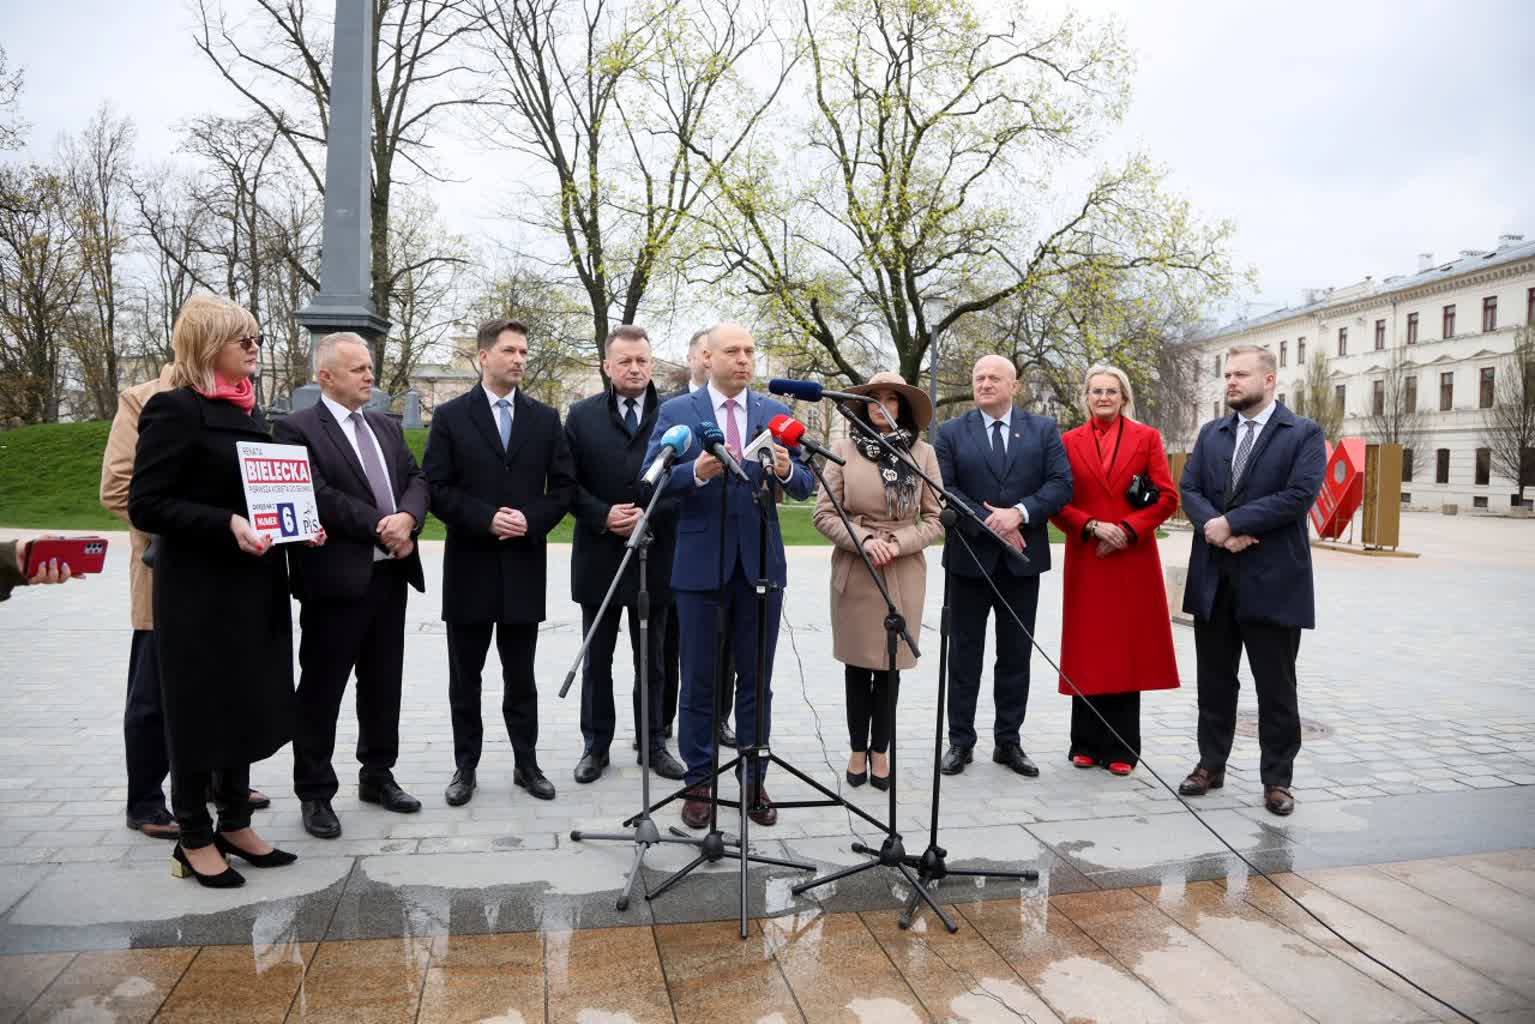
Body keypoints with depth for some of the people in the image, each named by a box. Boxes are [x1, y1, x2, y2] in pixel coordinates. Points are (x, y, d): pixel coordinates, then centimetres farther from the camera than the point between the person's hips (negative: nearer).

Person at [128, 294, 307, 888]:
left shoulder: (247, 411, 12)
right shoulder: (175, 410, -12)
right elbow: (145, 506, -16)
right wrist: (226, 525, -27)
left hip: (253, 585, 8)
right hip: (200, 591, -8)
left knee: (248, 704, 14)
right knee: (201, 709, 4)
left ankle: (235, 825, 28)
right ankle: (194, 839, 20)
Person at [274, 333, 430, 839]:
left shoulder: (388, 427, 15)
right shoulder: (296, 429, -7)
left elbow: (417, 479, 8)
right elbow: (319, 497, -18)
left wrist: (407, 518, -13)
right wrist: (381, 527, -16)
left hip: (390, 575, 7)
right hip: (336, 580, -6)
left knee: (383, 684, 15)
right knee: (320, 691, 4)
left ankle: (377, 775, 30)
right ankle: (314, 793, 17)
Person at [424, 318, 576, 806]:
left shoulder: (545, 417, 6)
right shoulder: (451, 416, 0)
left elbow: (564, 486, 4)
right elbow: (436, 488, -5)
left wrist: (532, 520, -12)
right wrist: (486, 519, -17)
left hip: (524, 566, 1)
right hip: (469, 566, -1)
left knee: (521, 677, 10)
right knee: (465, 677, 9)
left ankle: (526, 763, 22)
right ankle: (465, 766, 22)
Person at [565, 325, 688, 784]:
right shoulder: (582, 415, 2)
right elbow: (569, 483, 0)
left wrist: (648, 516, -16)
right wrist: (603, 516, -15)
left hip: (654, 556, 0)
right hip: (599, 557, 1)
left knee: (651, 660, 12)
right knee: (597, 659, 11)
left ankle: (653, 744, 25)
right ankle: (595, 745, 24)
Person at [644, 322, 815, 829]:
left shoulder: (776, 413, 6)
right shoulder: (676, 412, 0)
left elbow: (806, 485, 1)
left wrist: (786, 470, -21)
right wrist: (695, 472, -26)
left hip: (762, 562, 2)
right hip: (700, 564, -2)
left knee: (756, 681, 10)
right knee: (699, 681, 8)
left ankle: (753, 780, 23)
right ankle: (698, 781, 22)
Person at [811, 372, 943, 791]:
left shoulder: (923, 453, 1)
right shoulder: (844, 449, 1)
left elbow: (935, 519, 1)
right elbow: (824, 513, -1)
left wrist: (896, 544, -13)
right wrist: (864, 540, -14)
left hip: (904, 574, 0)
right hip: (854, 572, 0)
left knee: (889, 666, 8)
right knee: (858, 664, 8)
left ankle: (880, 751, 21)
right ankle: (857, 750, 22)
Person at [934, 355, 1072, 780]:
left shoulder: (1043, 430, 5)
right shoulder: (951, 434, 2)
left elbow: (1061, 484, -4)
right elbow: (945, 489, -7)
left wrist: (1019, 512, -19)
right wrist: (989, 523, -16)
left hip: (1022, 559, 1)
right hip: (970, 558, -1)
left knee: (1016, 655, 9)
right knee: (965, 654, 6)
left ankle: (1009, 741, 20)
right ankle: (960, 740, 16)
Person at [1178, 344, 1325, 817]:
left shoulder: (1304, 433, -2)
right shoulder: (1211, 433, 12)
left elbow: (1299, 495, -16)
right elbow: (1189, 490, 3)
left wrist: (1231, 522, -17)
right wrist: (1219, 530, -15)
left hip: (1272, 580, -4)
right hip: (1213, 578, 4)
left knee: (1276, 688, 5)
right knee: (1214, 682, 13)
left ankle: (1277, 779, 17)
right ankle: (1211, 764, 25)